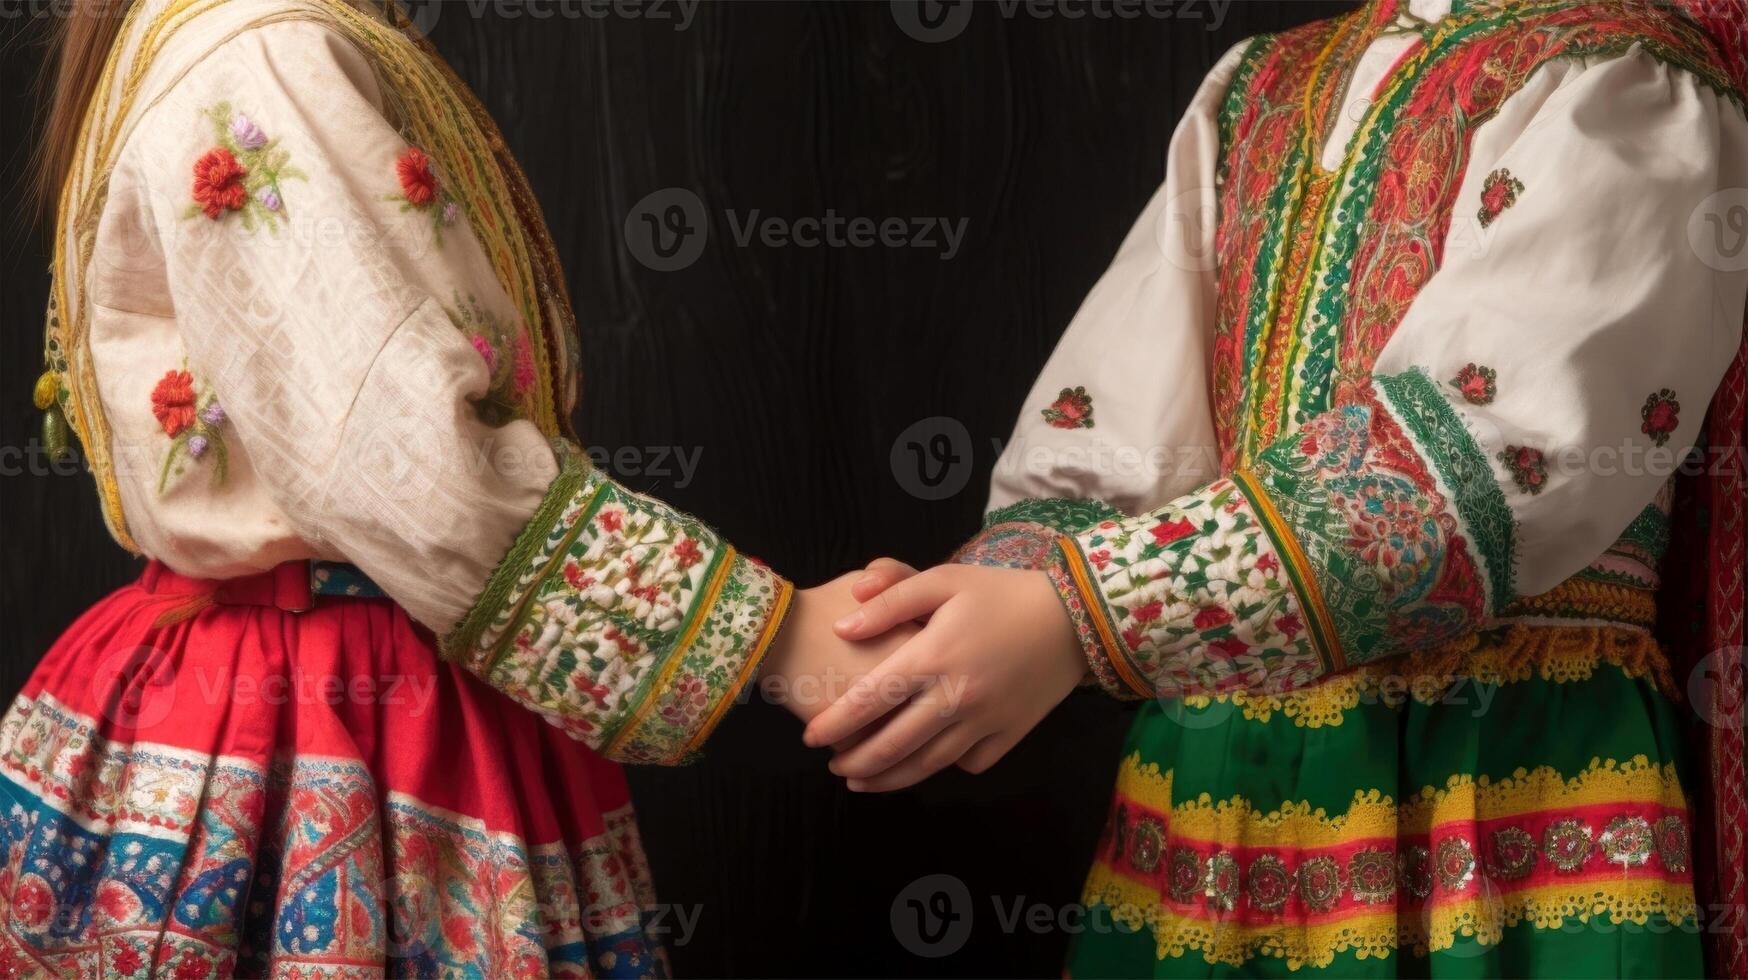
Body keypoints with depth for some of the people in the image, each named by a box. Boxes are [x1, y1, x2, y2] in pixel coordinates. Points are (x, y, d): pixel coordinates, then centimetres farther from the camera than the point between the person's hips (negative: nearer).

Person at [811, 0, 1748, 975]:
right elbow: (1105, 449, 6)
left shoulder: (1622, 88, -6)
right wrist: (989, 596, -14)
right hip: (1216, 766, 5)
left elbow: (1480, 446, -21)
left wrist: (1080, 615, -28)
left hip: (1500, 780, -5)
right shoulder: (1253, 89, 14)